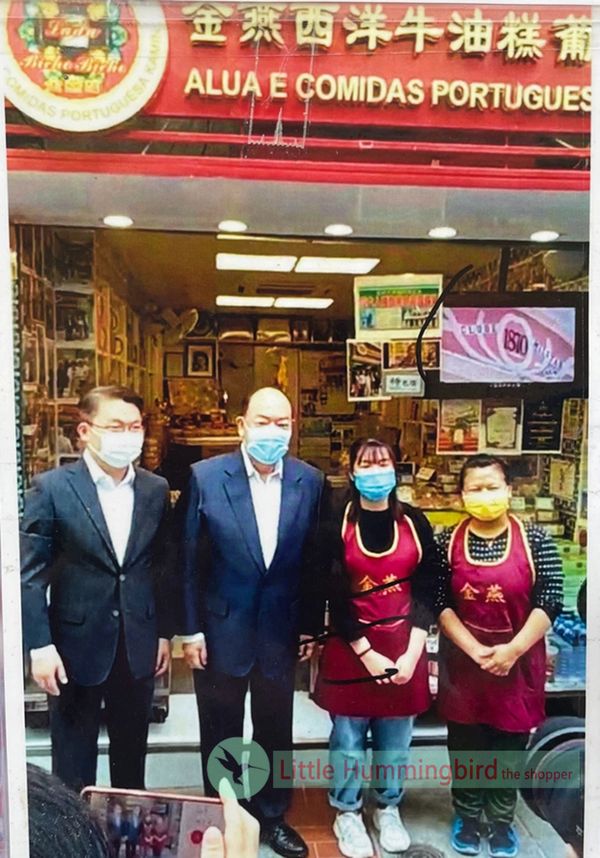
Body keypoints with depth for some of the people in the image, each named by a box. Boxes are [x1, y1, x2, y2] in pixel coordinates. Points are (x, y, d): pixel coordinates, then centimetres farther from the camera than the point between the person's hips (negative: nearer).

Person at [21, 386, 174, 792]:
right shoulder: (51, 488, -10)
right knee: (73, 761, 14)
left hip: (139, 646, 3)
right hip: (76, 645, -3)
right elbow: (30, 574, -9)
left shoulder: (156, 489, 1)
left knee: (132, 754, 20)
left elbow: (163, 567, 7)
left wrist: (166, 633, 7)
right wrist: (40, 646, -12)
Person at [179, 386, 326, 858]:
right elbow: (190, 561, -7)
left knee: (276, 731, 18)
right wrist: (191, 630, -5)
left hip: (281, 629, 2)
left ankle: (273, 815, 41)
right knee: (221, 733, 17)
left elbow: (314, 561, 1)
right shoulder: (206, 477, -12)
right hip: (221, 628, -1)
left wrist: (311, 626, 4)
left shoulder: (311, 481, -5)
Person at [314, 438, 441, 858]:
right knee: (348, 738, 10)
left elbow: (427, 591, -1)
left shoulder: (414, 522, -1)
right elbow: (332, 597, -8)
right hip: (350, 645, -2)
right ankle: (347, 814, 32)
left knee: (396, 739, 15)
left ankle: (389, 810, 37)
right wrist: (367, 653, -12)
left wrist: (412, 652, -9)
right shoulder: (336, 524, -8)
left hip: (405, 647, 2)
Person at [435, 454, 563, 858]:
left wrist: (513, 649, -18)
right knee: (465, 744, 14)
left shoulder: (535, 539, -9)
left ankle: (502, 820, 37)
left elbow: (550, 601, -11)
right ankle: (467, 817, 37)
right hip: (464, 659, 1)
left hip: (518, 659, 0)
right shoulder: (449, 542, -6)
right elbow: (440, 603, -7)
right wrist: (474, 649, -17)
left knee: (510, 745, 14)